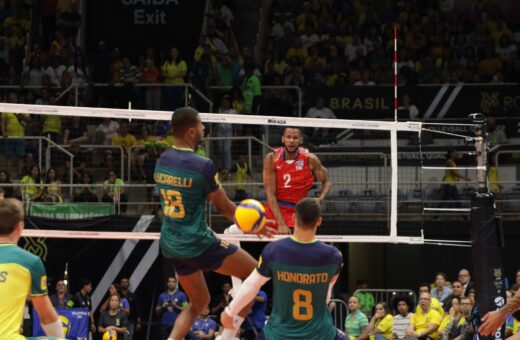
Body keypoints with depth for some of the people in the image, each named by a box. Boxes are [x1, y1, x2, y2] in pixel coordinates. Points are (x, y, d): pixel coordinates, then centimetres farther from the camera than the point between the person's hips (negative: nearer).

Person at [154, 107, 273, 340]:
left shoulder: (162, 161, 4)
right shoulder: (203, 166, -17)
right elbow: (224, 207, -6)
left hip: (169, 246, 8)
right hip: (197, 244, -7)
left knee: (198, 302, 23)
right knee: (253, 272, 11)